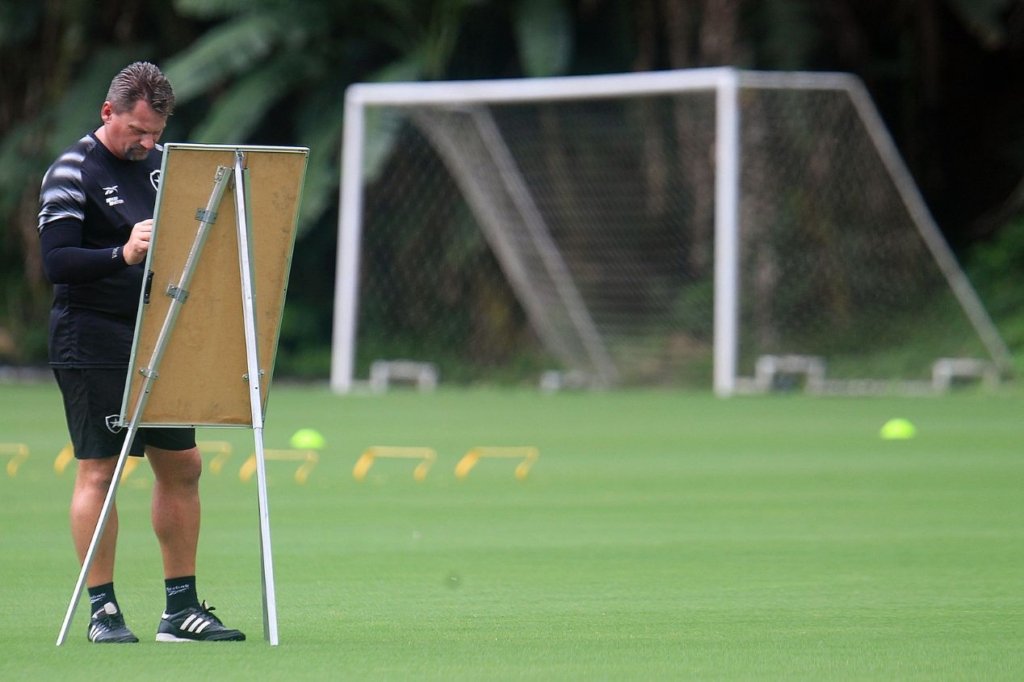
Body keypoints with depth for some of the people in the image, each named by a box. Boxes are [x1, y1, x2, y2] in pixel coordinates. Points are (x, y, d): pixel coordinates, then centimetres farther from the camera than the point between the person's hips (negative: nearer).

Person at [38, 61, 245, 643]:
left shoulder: (162, 162, 11)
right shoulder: (72, 173, -10)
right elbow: (56, 261, -17)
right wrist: (122, 255, -32)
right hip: (92, 344, -7)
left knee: (182, 464, 7)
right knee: (99, 469, -6)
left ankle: (181, 607, 14)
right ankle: (103, 610, -1)